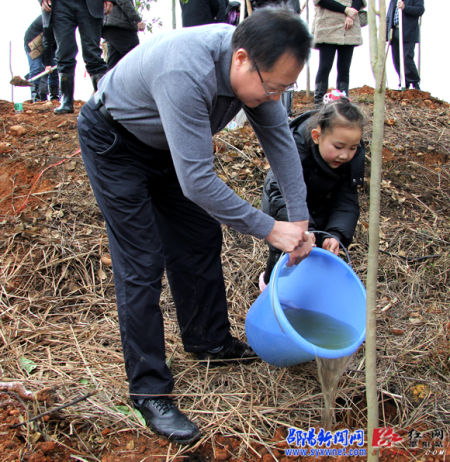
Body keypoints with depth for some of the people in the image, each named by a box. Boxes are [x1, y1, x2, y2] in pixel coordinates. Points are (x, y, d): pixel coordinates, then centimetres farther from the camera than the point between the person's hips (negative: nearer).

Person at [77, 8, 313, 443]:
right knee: (142, 264, -10)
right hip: (113, 142, -8)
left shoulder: (255, 66, -17)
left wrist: (300, 220, -11)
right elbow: (197, 181, -41)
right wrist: (269, 229, -31)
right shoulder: (186, 75, -41)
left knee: (200, 240, 10)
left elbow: (279, 138, -8)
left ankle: (210, 342, 29)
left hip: (166, 142, 8)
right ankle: (148, 389, 3)